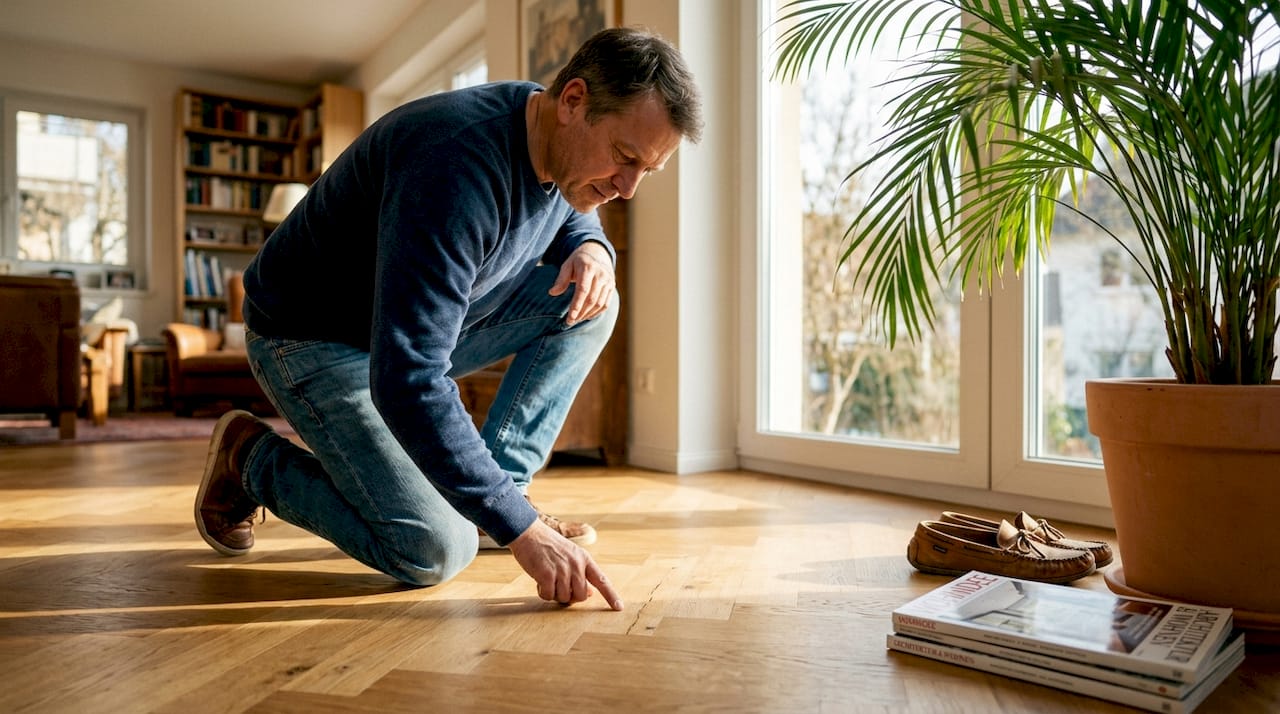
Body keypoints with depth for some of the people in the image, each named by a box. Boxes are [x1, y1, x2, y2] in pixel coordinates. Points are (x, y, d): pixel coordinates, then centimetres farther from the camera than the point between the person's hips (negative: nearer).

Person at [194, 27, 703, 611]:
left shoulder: (563, 145, -8)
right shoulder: (458, 168, -35)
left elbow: (573, 217, 17)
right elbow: (406, 385, -39)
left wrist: (592, 248, -11)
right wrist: (522, 531, -38)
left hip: (423, 326, 8)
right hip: (314, 341, -7)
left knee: (587, 302, -9)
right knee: (435, 552, -17)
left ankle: (500, 484, -3)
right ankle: (253, 458, 6)